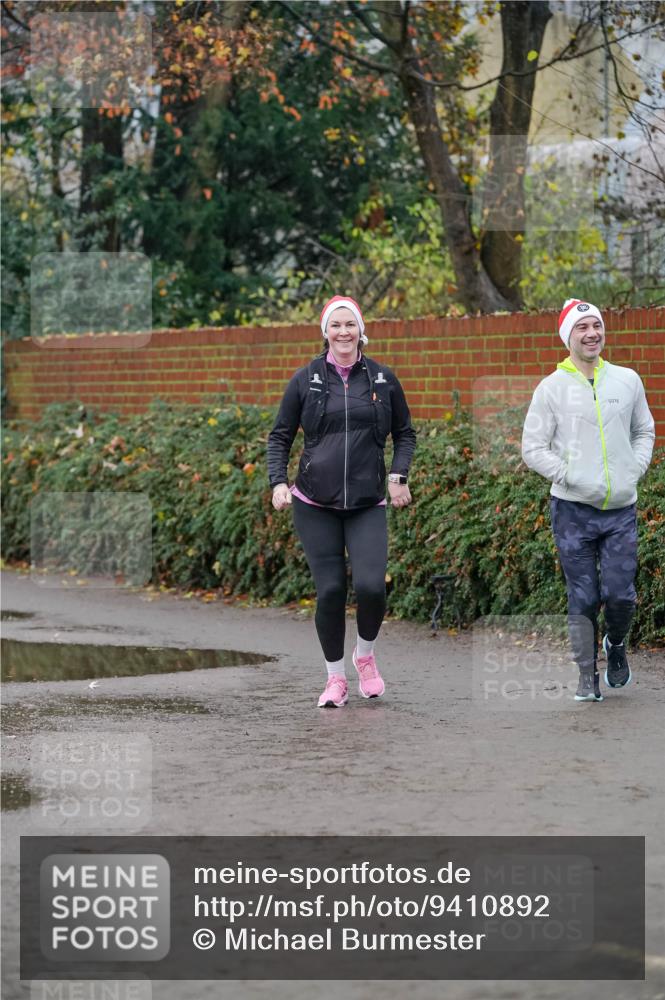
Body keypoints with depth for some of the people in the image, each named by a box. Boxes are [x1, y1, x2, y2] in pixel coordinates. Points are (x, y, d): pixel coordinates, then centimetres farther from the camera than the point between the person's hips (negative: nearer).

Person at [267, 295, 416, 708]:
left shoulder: (383, 379, 6)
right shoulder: (306, 379, 4)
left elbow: (405, 433, 16)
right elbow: (280, 436, 11)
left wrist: (399, 475, 0)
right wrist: (278, 481, -3)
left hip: (368, 504, 0)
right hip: (315, 504, 0)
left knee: (371, 585, -15)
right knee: (330, 590, -4)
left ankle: (366, 655, 14)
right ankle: (336, 677, 14)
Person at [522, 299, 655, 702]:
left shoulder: (628, 380, 8)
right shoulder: (552, 388, -1)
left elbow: (644, 431, 20)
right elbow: (533, 448, -1)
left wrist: (635, 470, 3)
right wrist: (574, 478, -12)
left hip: (621, 508, 2)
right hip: (573, 509, -2)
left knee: (620, 594, -3)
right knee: (583, 598, 0)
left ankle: (616, 644, 28)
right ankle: (588, 676, 11)